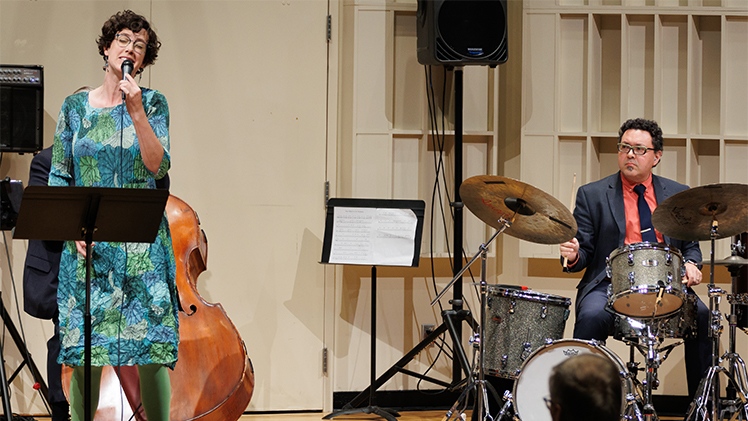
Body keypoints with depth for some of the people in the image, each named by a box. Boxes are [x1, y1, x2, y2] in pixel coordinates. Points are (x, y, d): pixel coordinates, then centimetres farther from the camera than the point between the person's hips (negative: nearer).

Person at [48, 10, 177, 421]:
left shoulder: (153, 103, 5)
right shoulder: (75, 106, 9)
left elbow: (158, 165, -8)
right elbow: (58, 178, 9)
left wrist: (136, 113, -16)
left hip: (143, 245, -1)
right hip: (87, 243, 1)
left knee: (152, 350, -5)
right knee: (84, 353, 0)